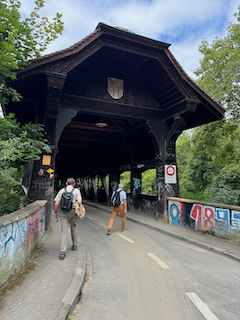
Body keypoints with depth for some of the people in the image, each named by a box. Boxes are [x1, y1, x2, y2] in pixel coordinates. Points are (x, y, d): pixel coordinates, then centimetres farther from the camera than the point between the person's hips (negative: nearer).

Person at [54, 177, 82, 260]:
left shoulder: (62, 190, 4)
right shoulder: (76, 190, -1)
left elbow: (56, 203, -1)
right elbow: (79, 202, -13)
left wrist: (55, 212, 12)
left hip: (63, 213, 1)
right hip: (72, 212, 0)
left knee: (63, 231, 1)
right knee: (73, 228, 22)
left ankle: (62, 252, -6)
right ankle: (74, 245, 36)